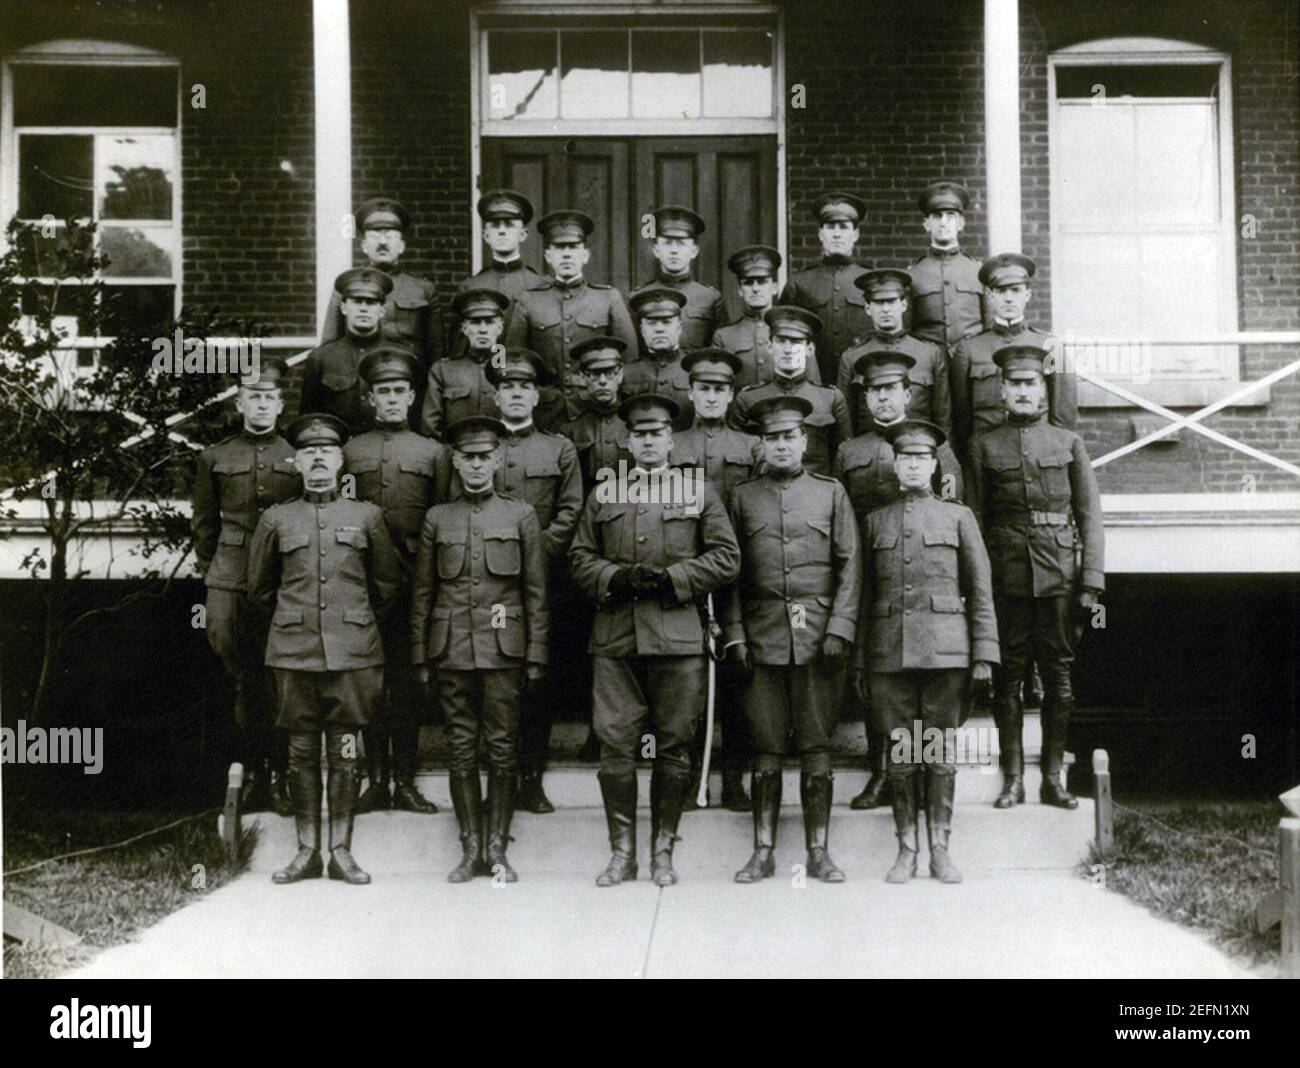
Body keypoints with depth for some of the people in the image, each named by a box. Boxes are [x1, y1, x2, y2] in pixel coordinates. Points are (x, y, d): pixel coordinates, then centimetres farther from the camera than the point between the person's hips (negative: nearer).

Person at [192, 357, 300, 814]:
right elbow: (204, 524, 14)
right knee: (243, 679, 4)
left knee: (279, 682, 0)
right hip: (230, 584, 1)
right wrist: (211, 574, 11)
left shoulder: (299, 458, 6)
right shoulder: (215, 458, 8)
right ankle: (252, 773, 13)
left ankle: (279, 777, 8)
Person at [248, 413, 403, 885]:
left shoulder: (367, 516, 6)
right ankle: (307, 851, 12)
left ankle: (342, 851, 9)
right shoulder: (275, 520, 6)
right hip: (294, 652, 1)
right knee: (302, 751, 5)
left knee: (345, 752, 2)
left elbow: (388, 583, 16)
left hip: (353, 652, 0)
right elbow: (259, 587, 18)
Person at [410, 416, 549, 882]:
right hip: (452, 650, 1)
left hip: (503, 649, -1)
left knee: (503, 749, -1)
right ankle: (470, 849, 11)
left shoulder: (521, 516, 5)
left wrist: (536, 656, -1)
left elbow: (536, 593, 5)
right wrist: (420, 657, 6)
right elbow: (422, 593, 11)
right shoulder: (437, 519, 9)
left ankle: (497, 849, 9)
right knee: (462, 751, 4)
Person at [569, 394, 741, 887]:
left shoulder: (700, 492, 10)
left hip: (679, 638, -1)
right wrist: (618, 578, -7)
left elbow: (726, 558, 4)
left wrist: (671, 578, -9)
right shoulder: (602, 495, 15)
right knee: (615, 744, -1)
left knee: (674, 748, 2)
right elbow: (580, 559, 13)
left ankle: (663, 851, 12)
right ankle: (623, 851, 8)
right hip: (615, 638, 1)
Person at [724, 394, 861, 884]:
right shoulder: (742, 497, 9)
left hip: (818, 638, 0)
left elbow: (850, 567, 5)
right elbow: (730, 573, 9)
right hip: (762, 639, 1)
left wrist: (839, 628, -5)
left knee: (817, 747, 3)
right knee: (766, 750, 4)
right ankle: (763, 851, 11)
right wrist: (735, 634, 0)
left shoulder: (831, 493, 8)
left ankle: (818, 851, 10)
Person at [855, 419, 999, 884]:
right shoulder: (875, 522, 12)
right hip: (890, 652, 1)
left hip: (946, 652, -1)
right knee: (900, 754, 3)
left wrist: (984, 655, -2)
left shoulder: (958, 516, 9)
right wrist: (859, 663, 8)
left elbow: (981, 592, 6)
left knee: (941, 752, 1)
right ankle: (906, 849, 10)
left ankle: (940, 849, 8)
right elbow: (864, 597, 13)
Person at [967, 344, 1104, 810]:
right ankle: (1012, 779, 11)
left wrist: (1092, 579, -3)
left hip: (1059, 576, 1)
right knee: (1008, 678, 3)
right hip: (1007, 576, 0)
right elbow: (973, 520, 5)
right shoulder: (985, 447, 6)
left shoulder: (1069, 443, 7)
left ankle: (1053, 778, 13)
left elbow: (1090, 516, 5)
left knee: (1059, 676, 4)